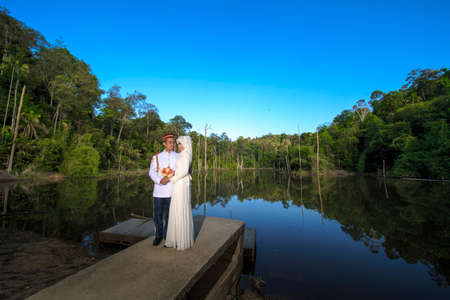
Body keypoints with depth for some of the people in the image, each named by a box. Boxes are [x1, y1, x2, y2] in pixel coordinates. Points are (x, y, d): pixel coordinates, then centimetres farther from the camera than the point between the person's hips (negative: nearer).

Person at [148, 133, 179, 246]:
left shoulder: (178, 157, 6)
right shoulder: (157, 157, 6)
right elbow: (152, 172, -1)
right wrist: (159, 180, -18)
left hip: (172, 191, -1)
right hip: (159, 190, 1)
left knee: (169, 215, 8)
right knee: (157, 215, 9)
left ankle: (168, 237, 26)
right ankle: (158, 236, 30)